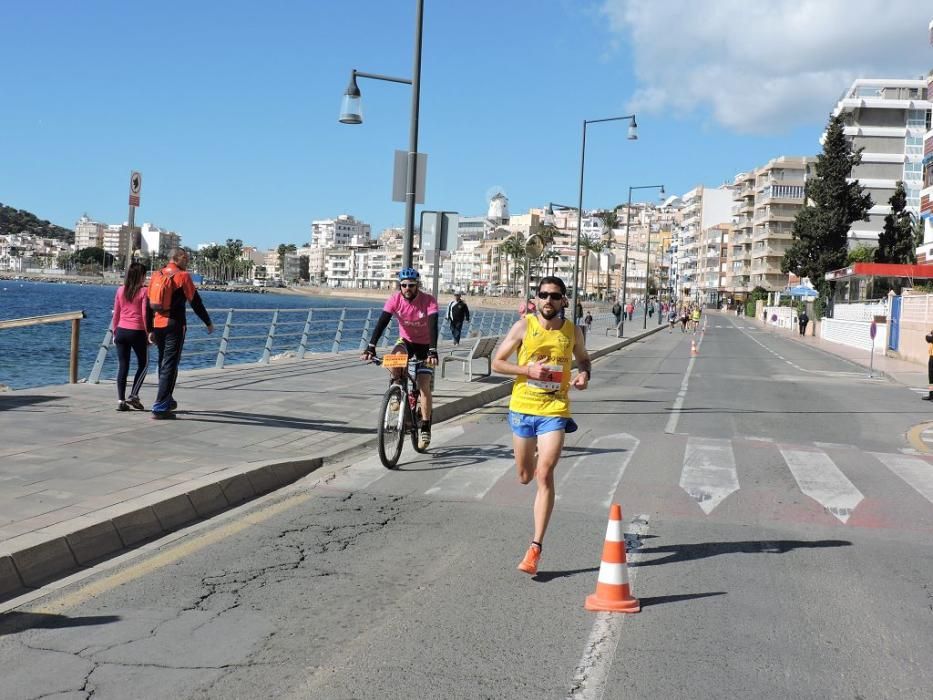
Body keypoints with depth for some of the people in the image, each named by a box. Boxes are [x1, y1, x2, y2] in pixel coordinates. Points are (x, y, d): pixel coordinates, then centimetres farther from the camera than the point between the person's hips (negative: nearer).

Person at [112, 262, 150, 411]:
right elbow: (145, 315, -8)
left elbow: (116, 314, 9)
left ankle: (121, 401, 5)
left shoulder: (120, 291, 6)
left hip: (121, 331, 4)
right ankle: (133, 396, 5)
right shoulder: (144, 291, -7)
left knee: (122, 366, 7)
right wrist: (148, 333, 0)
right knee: (143, 363, 13)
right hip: (137, 332, -4)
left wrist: (115, 332, 17)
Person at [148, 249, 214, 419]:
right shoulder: (182, 276, -8)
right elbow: (196, 302, -6)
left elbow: (150, 304, 12)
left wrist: (150, 330, 16)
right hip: (174, 325, -6)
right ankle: (160, 408, -9)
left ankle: (167, 400, 32)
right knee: (170, 366, -5)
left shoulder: (156, 276, 10)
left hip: (158, 325, 6)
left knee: (163, 364, 19)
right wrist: (208, 323, 5)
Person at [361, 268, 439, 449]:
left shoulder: (428, 301, -25)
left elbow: (433, 327, -35)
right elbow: (382, 323, -26)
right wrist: (370, 347, -38)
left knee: (424, 386, -12)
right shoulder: (395, 299, -18)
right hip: (406, 341, 2)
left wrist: (433, 352, -49)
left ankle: (425, 427, -1)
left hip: (425, 345, -2)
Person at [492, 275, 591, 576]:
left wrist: (585, 374, -3)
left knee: (544, 476, -12)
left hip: (555, 411, -1)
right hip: (522, 408, 1)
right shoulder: (523, 326, -3)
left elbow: (583, 359, 21)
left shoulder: (572, 331, 2)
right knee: (525, 477, 15)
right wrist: (528, 370, -16)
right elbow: (497, 362, 0)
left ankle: (536, 547, -9)